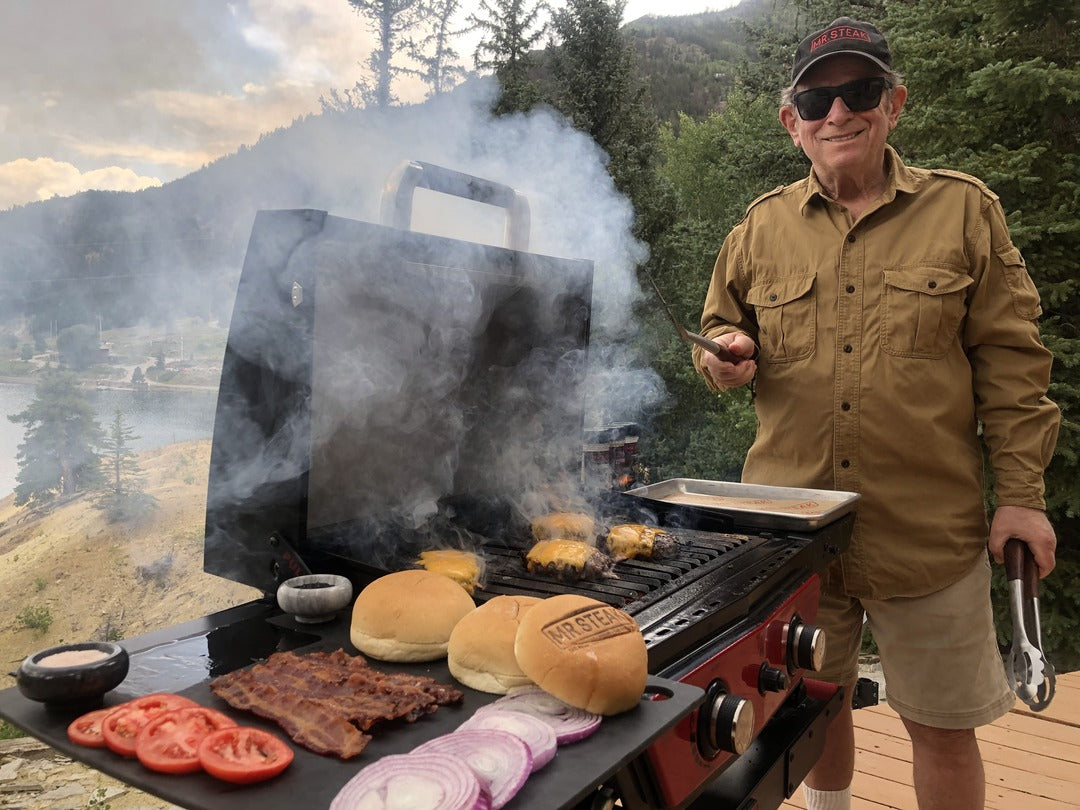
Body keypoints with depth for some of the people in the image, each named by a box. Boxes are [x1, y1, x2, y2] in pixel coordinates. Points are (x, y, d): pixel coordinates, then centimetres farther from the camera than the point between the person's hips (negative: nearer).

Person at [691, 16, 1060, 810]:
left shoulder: (963, 210, -1)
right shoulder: (763, 225, 5)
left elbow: (1009, 363, 0)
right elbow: (721, 328, 16)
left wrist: (1021, 493, -4)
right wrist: (726, 355, -8)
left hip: (930, 528, -2)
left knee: (942, 726, 12)